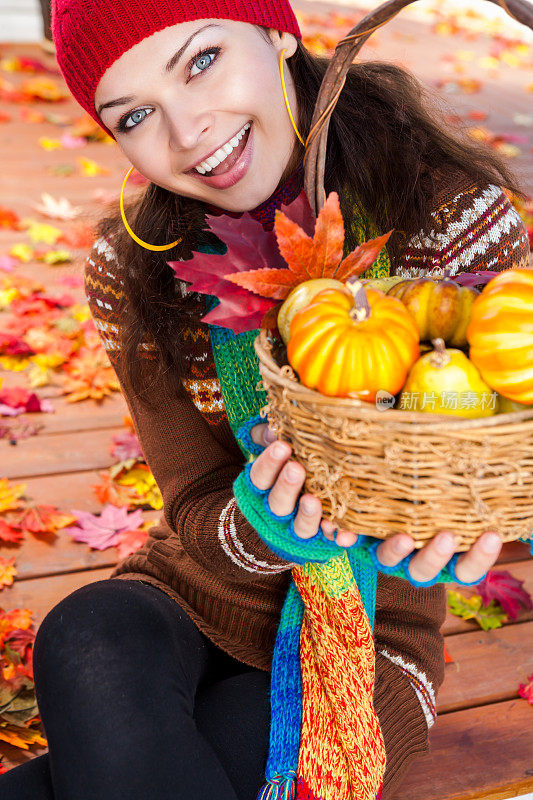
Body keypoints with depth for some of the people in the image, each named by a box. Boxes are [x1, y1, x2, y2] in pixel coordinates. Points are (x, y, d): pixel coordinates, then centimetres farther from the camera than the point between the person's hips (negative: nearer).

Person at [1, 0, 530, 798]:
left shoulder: (453, 218, -16)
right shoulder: (134, 274, -8)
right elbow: (195, 516, -9)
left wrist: (440, 537, -33)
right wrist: (258, 531, -33)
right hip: (193, 593, 2)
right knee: (91, 638, -32)